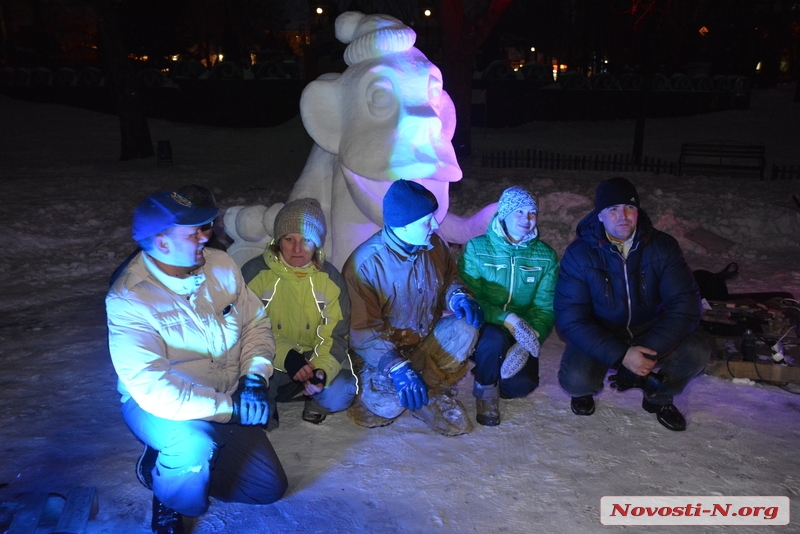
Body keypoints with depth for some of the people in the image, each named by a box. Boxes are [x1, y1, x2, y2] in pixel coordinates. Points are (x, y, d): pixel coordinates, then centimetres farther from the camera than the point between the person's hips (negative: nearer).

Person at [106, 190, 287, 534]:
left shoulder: (221, 265, -9)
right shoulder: (128, 299, -25)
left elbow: (256, 322, -1)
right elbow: (151, 388, -32)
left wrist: (255, 376, -18)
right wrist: (230, 406, -30)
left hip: (227, 405, 6)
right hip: (159, 407, -5)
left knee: (270, 488, 5)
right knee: (195, 444, -39)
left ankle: (178, 458, 23)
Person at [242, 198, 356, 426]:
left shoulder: (330, 278, -2)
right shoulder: (255, 272, -8)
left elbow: (335, 336, -6)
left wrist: (322, 371, -27)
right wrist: (286, 356, -29)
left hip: (314, 361, 1)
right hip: (270, 363, -1)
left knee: (340, 392, -29)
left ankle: (315, 401, 8)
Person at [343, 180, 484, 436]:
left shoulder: (434, 244, -8)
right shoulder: (365, 264, -24)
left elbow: (449, 276, 9)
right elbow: (362, 332, -23)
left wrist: (458, 295, -17)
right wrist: (396, 367, -36)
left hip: (425, 340, 6)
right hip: (382, 351, -5)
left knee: (466, 327, -21)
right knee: (388, 403, -31)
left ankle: (429, 388, -10)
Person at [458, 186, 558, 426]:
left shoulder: (545, 256, -3)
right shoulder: (477, 248, -11)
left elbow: (545, 307, -7)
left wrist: (527, 341, -25)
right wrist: (508, 319, -31)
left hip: (523, 335, 3)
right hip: (483, 327, -3)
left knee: (519, 385, -19)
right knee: (494, 339, -36)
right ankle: (485, 389, -5)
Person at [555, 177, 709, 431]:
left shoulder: (663, 246, -12)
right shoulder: (579, 254, -18)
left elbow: (685, 304, -18)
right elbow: (570, 319, -21)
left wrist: (651, 349, -31)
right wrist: (621, 355, -32)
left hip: (649, 331, 3)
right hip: (598, 334, -2)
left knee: (696, 353, -25)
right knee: (575, 380, -30)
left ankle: (658, 397, 9)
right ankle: (584, 390, 11)